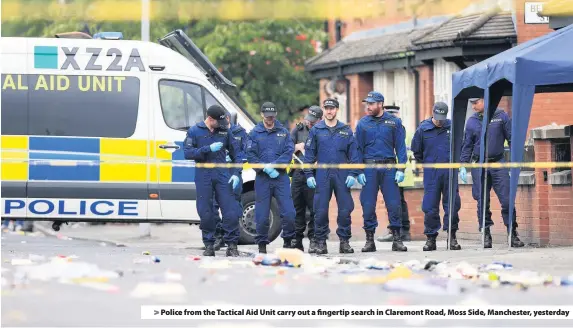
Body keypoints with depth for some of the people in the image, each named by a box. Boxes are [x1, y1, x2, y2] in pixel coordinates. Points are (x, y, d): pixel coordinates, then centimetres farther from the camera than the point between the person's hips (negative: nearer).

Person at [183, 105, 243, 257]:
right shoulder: (194, 131, 3)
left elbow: (236, 152, 13)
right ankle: (209, 245, 11)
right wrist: (209, 149, -15)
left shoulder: (224, 131, 10)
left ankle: (232, 245, 1)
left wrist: (236, 173, 2)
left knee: (230, 211, -6)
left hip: (222, 175, 1)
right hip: (203, 177, -1)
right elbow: (188, 153, -6)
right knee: (206, 213, 0)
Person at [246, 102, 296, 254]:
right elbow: (251, 156, -1)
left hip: (281, 177, 1)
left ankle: (288, 241, 10)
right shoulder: (255, 133, 7)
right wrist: (265, 168, -13)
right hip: (262, 178, -1)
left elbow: (289, 152, 0)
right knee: (262, 214, -1)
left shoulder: (283, 132, 10)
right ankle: (262, 244, 10)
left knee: (288, 212, -6)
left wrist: (273, 165, -13)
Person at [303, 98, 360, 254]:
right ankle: (321, 242, 5)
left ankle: (344, 241, 7)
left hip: (342, 175, 0)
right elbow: (309, 153, 7)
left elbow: (353, 153, 7)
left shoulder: (346, 130, 8)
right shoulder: (316, 130, 7)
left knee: (345, 209, -2)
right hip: (322, 175, 0)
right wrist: (309, 175, 0)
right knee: (321, 210, -3)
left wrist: (353, 174, -2)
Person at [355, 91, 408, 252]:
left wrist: (401, 169, -5)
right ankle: (370, 240, 9)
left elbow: (400, 146, 4)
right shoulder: (363, 123, 7)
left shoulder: (394, 122, 4)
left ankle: (397, 239, 3)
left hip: (388, 167, -1)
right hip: (369, 167, 1)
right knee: (368, 205, 1)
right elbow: (358, 148, 7)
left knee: (394, 204, -4)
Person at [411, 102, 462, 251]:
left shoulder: (452, 127, 3)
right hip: (431, 174, 0)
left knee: (452, 205, 2)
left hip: (450, 173, 1)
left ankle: (452, 236, 11)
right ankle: (430, 238, 7)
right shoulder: (423, 129, 1)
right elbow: (416, 151, 13)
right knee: (430, 207, -1)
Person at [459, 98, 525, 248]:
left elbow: (512, 139, 4)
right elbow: (467, 145, 12)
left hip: (498, 164, -2)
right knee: (482, 202, 2)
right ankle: (486, 235, 9)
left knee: (507, 200, -7)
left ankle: (513, 234, -1)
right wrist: (463, 166, 4)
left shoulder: (501, 116, 2)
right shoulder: (472, 121, 7)